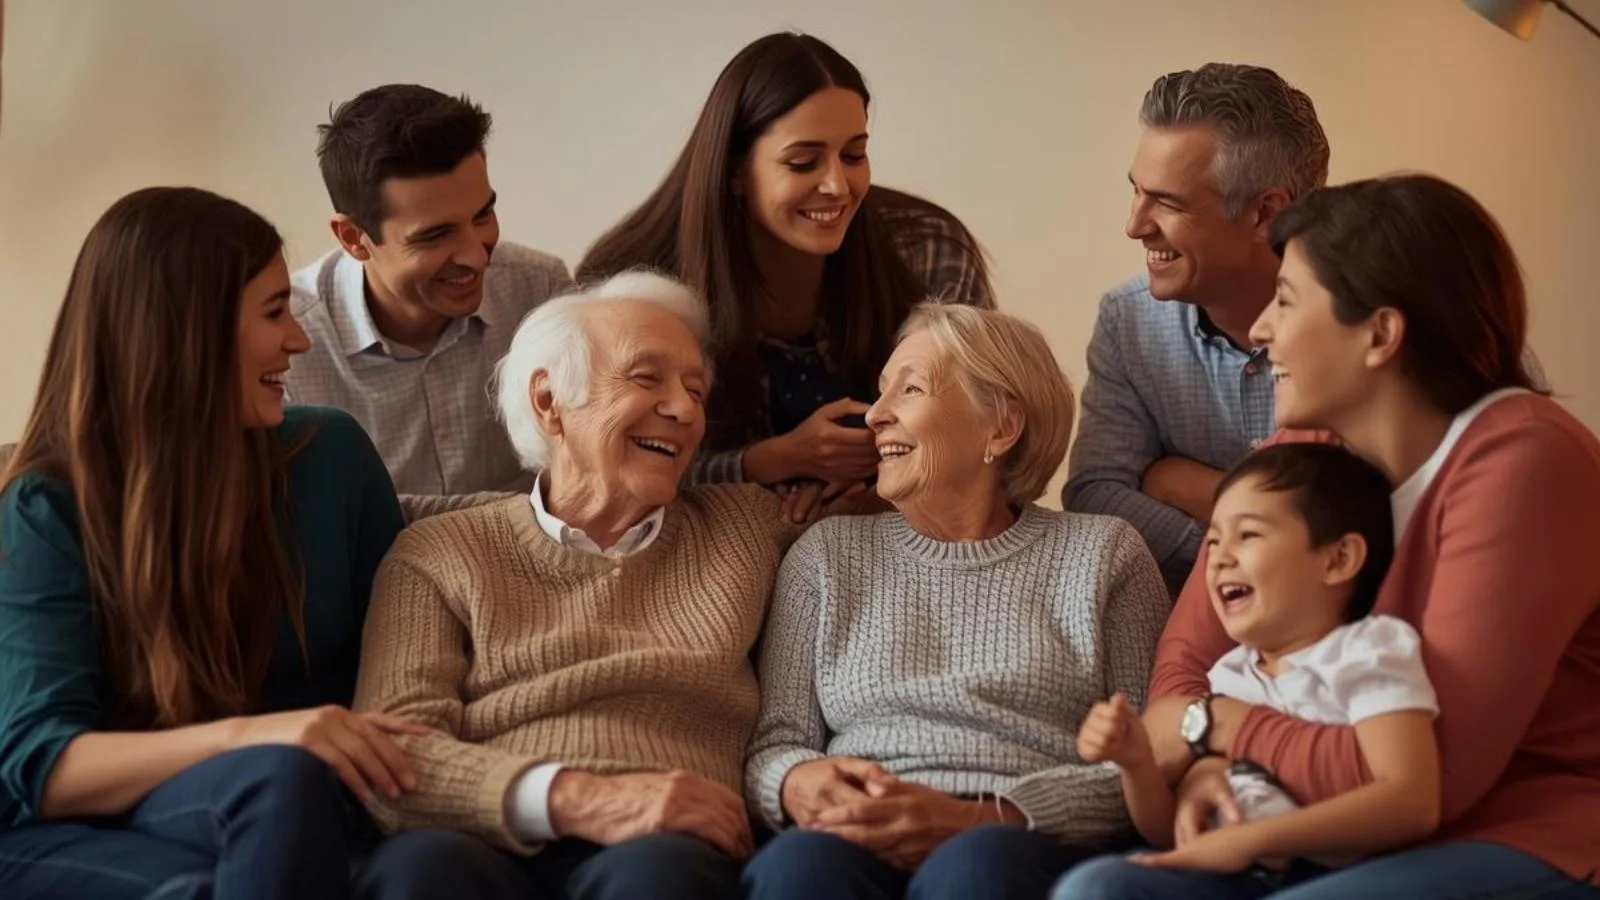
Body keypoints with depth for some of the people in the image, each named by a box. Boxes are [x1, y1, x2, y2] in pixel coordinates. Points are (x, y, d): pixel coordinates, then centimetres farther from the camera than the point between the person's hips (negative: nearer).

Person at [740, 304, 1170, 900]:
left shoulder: (1102, 555, 11)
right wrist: (798, 784, -13)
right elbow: (774, 742, 12)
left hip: (1025, 848, -2)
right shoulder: (828, 554, 20)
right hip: (857, 842, 3)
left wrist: (978, 819, -15)